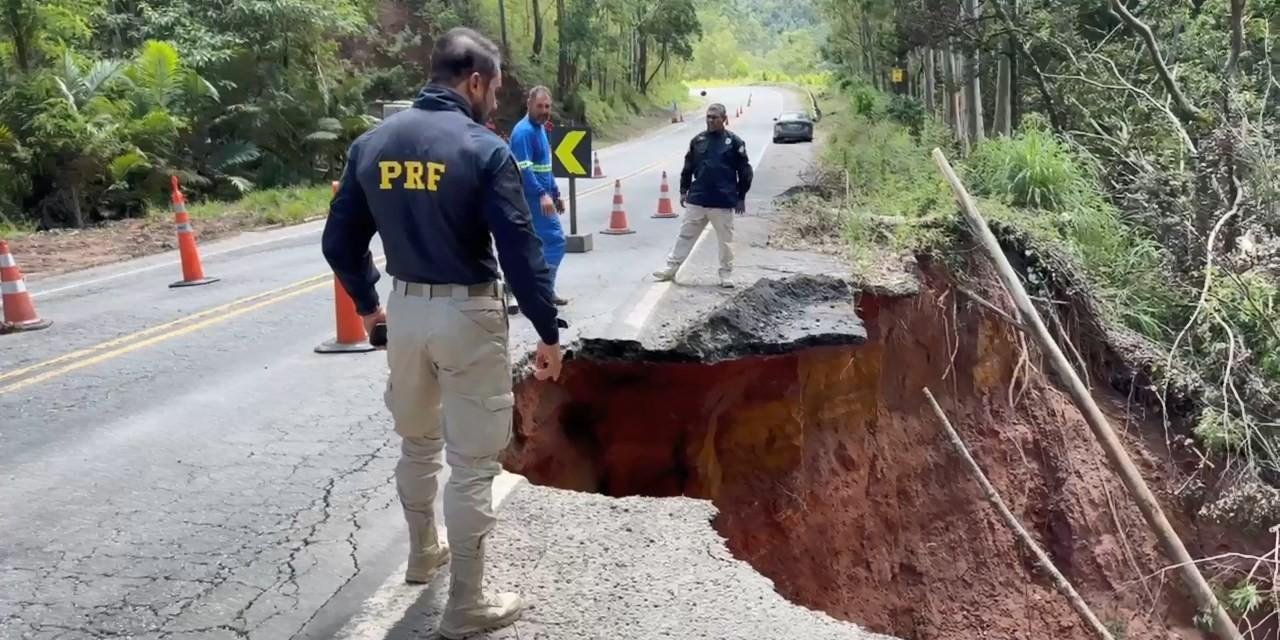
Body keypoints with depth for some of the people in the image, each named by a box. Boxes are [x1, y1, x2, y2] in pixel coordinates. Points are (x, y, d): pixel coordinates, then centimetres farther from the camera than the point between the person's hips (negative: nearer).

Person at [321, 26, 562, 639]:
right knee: (472, 463, 5)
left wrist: (367, 303, 23)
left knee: (416, 441, 26)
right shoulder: (484, 148, -15)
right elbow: (521, 250, -16)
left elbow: (340, 242, 8)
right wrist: (548, 332, -7)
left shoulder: (371, 143, 3)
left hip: (404, 310, 6)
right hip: (468, 316, -6)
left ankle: (422, 552, 45)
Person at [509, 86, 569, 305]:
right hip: (534, 198, -10)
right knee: (554, 240, -8)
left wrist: (555, 193, 24)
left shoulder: (539, 128, 16)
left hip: (541, 197, 10)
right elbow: (524, 169, -26)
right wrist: (542, 194, -35)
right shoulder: (524, 131, -16)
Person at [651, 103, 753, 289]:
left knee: (725, 240, 6)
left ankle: (726, 275, 17)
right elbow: (688, 167, 15)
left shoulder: (734, 142, -3)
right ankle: (671, 268, 15)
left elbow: (745, 171, 0)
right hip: (696, 200, 3)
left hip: (723, 202, -3)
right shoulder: (698, 140, 6)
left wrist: (741, 197, -1)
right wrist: (684, 190, 11)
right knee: (686, 235, 8)